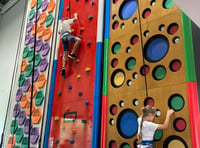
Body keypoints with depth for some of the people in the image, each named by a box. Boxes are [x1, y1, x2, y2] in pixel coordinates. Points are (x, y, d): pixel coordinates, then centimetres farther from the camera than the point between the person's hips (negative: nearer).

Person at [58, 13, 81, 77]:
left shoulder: (60, 24, 31)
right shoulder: (67, 21, 14)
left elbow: (59, 32, 39)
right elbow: (75, 19, 11)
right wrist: (75, 15, 31)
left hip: (62, 37, 7)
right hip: (67, 35, -7)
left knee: (65, 54, 3)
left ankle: (63, 68, -6)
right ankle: (72, 54, -24)